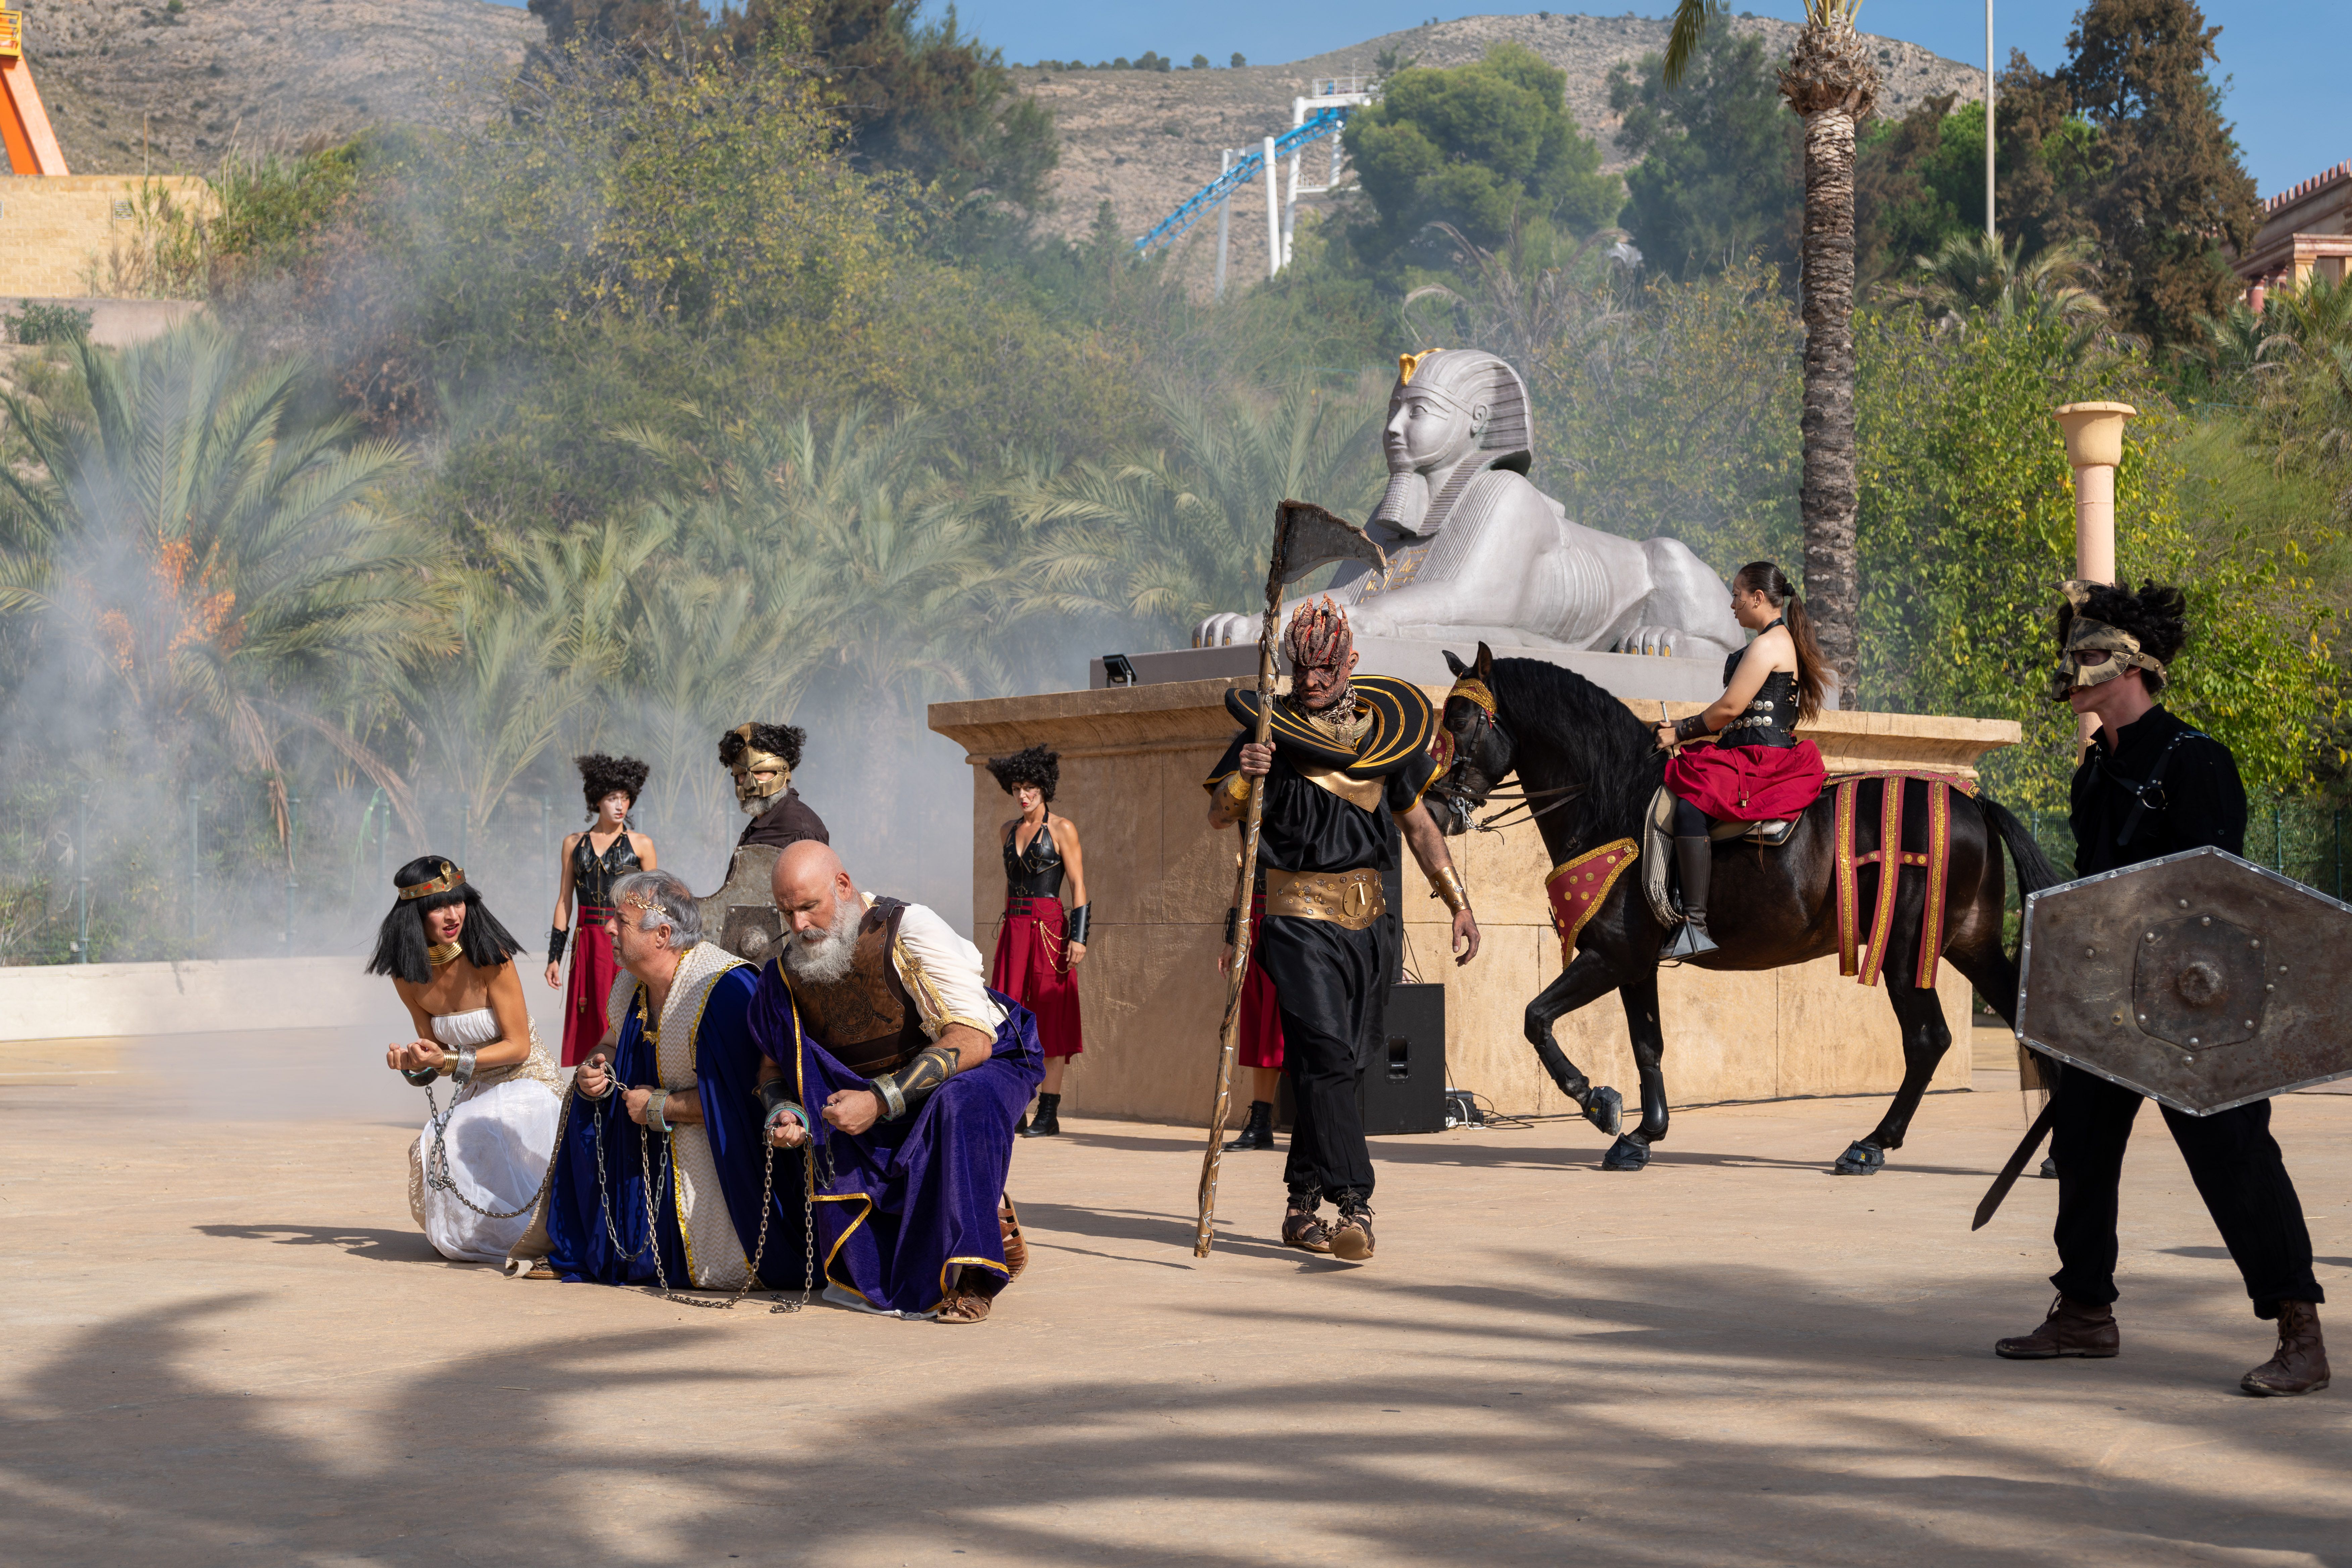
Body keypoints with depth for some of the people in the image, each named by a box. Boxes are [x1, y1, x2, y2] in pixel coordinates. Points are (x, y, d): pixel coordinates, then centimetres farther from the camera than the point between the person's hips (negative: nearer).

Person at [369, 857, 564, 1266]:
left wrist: (450, 1062, -23)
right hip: (475, 1095, 6)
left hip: (527, 1084, -6)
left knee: (465, 1143, -29)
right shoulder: (409, 978, 0)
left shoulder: (490, 957, -17)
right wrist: (414, 1066, -14)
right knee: (431, 1151, -20)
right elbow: (437, 1051, 9)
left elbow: (519, 1046, -14)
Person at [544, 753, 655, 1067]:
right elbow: (564, 902, 12)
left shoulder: (641, 845, 4)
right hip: (588, 945, 2)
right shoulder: (574, 844, 11)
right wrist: (554, 956, 7)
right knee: (587, 1027, 0)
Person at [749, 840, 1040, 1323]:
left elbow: (972, 1041, -30)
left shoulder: (909, 931, -23)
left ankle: (971, 1275, -29)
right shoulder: (787, 971, -4)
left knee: (961, 1104, -40)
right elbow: (774, 1065, 8)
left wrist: (881, 1101, -37)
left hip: (986, 1067, -6)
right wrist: (785, 1112, -18)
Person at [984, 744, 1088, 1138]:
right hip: (1014, 928, 6)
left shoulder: (1062, 829, -2)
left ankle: (1049, 1113, -3)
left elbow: (1078, 886, -5)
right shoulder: (1010, 830, 14)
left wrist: (1078, 937, -13)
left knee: (1050, 1017, -5)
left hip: (1048, 928, -6)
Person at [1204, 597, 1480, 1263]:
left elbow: (1416, 822, 19)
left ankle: (1302, 1208, 18)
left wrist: (1459, 902, 16)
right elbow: (1219, 817, -5)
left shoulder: (1378, 731, 11)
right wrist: (1240, 779, -27)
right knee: (1326, 1054, -18)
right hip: (1301, 919, -4)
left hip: (1370, 921, 5)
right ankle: (1353, 1205, -21)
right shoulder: (1273, 730, 0)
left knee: (1342, 1064, 7)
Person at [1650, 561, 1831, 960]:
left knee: (1692, 804, -29)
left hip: (1762, 759, -12)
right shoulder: (1785, 642, 23)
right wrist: (1686, 728, 18)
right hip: (1763, 758, 12)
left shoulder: (1767, 645, -10)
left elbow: (1730, 708, -16)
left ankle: (1694, 924, -39)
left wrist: (1681, 733, -4)